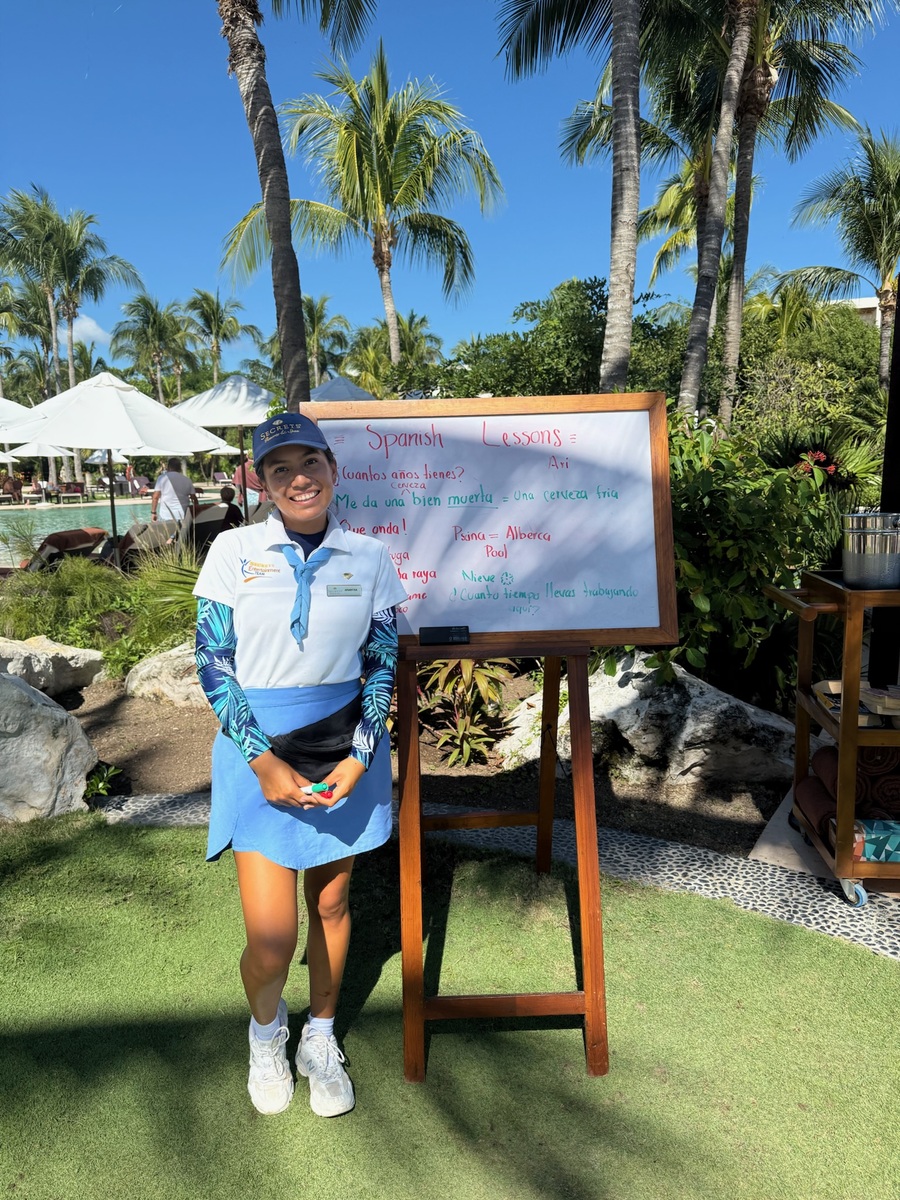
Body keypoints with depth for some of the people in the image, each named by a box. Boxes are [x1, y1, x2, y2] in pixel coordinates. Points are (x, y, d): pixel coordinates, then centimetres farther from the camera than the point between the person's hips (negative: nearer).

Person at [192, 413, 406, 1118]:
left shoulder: (369, 558, -1)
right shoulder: (234, 552, -5)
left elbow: (383, 665, 3)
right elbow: (212, 665, -6)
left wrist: (360, 756, -8)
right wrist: (265, 762, -13)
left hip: (347, 751, 2)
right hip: (259, 753, -1)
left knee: (331, 904, 15)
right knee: (272, 939, -3)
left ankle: (321, 1041, 42)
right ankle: (266, 1032, 33)